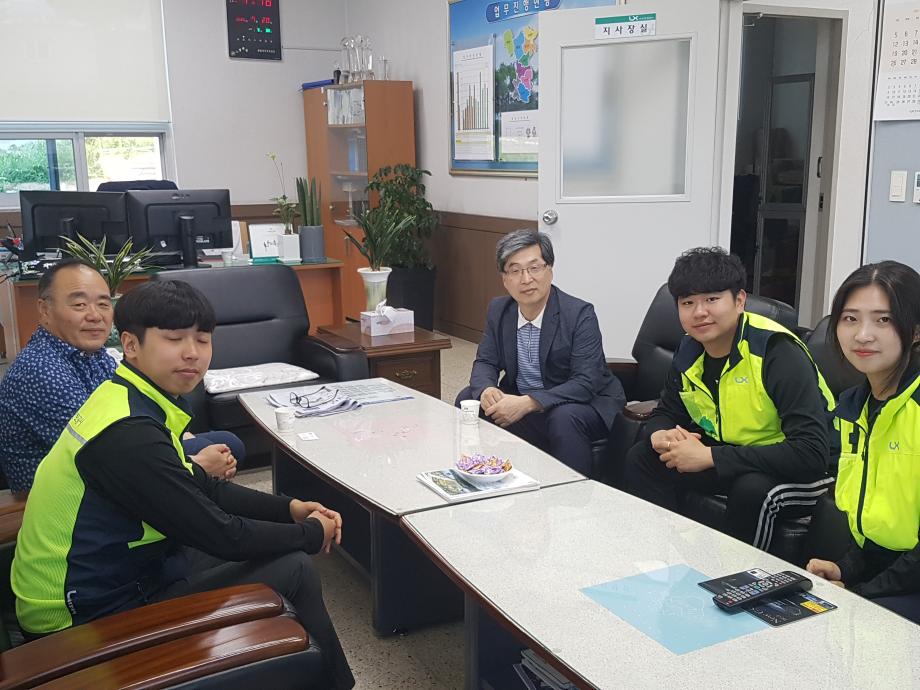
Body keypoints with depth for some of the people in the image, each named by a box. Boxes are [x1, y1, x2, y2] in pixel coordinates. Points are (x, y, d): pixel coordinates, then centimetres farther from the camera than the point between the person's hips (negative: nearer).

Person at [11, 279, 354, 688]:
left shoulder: (132, 399, 2)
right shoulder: (128, 433, -28)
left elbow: (205, 490, 11)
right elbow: (221, 536, -24)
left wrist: (291, 509, 2)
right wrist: (312, 534, -9)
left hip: (114, 574, 9)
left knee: (284, 554, 15)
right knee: (293, 570, -9)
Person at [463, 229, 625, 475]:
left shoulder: (580, 314, -20)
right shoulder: (498, 309, -2)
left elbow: (586, 383, -26)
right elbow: (485, 362, 3)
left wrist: (528, 402, -37)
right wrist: (486, 390, -22)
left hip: (582, 404, -5)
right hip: (518, 401, 6)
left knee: (563, 418, -35)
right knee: (468, 399, -10)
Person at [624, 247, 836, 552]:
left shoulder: (777, 351, -26)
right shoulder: (689, 350, -4)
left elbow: (811, 453, -33)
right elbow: (666, 412, 12)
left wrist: (710, 457, -32)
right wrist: (660, 435, -15)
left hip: (802, 473, -6)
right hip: (733, 456, 7)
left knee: (752, 489, -36)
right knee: (641, 458, -3)